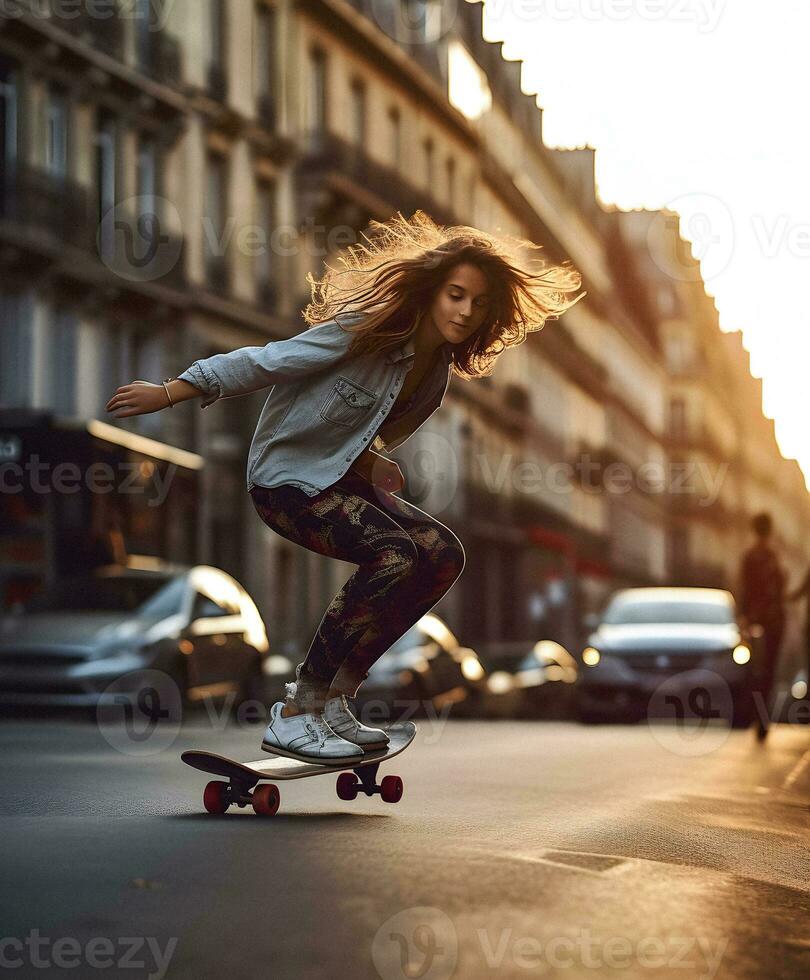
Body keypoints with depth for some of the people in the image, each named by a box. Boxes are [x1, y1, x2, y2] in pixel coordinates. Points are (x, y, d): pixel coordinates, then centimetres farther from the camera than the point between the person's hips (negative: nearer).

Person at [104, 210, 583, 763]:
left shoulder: (437, 371, 3)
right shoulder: (363, 333, -21)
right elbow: (261, 364, -16)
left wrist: (372, 466, -5)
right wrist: (166, 395, -12)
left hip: (342, 477, 8)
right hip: (285, 480, -8)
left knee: (443, 554, -9)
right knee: (396, 553, -27)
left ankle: (334, 698, -3)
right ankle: (294, 716, -21)